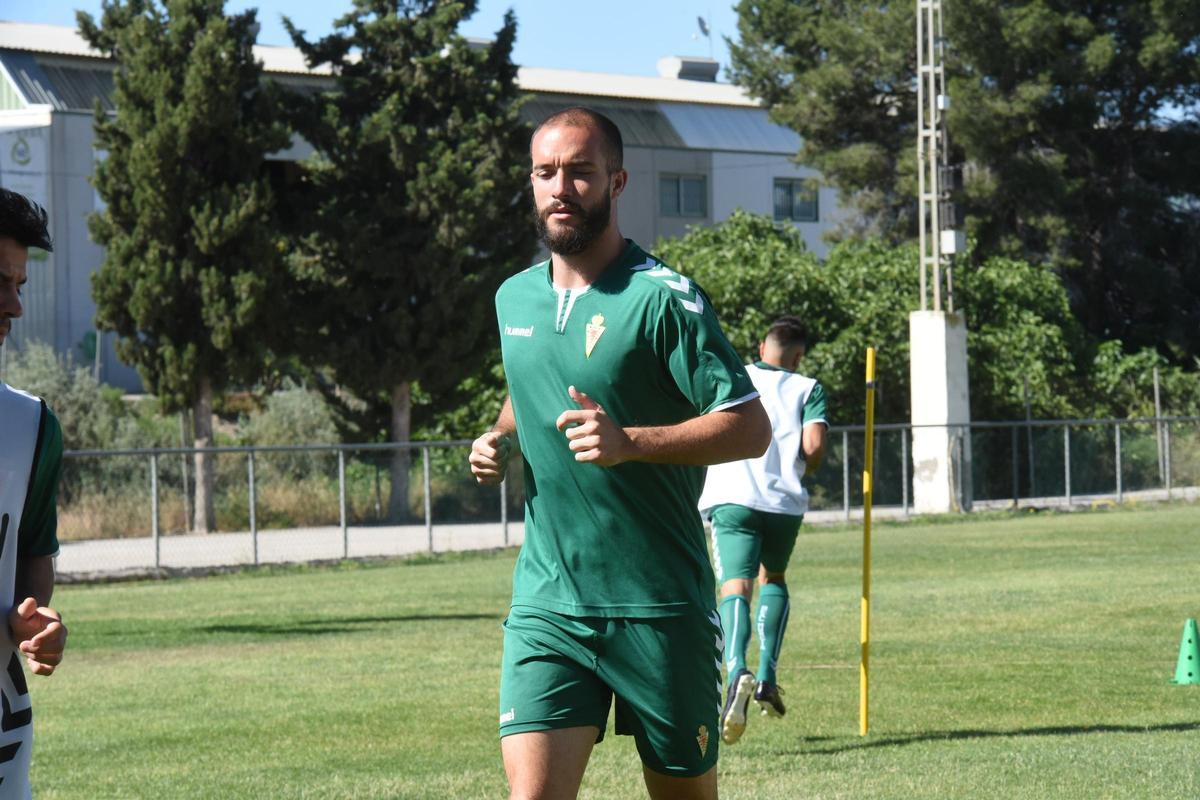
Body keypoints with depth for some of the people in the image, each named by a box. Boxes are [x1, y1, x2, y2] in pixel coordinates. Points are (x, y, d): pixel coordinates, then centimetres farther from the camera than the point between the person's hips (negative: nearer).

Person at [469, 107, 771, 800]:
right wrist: (500, 441, 9)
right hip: (546, 604, 4)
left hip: (662, 606, -4)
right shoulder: (515, 297, 11)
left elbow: (751, 427, -13)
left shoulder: (662, 297, -9)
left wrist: (629, 442, -25)